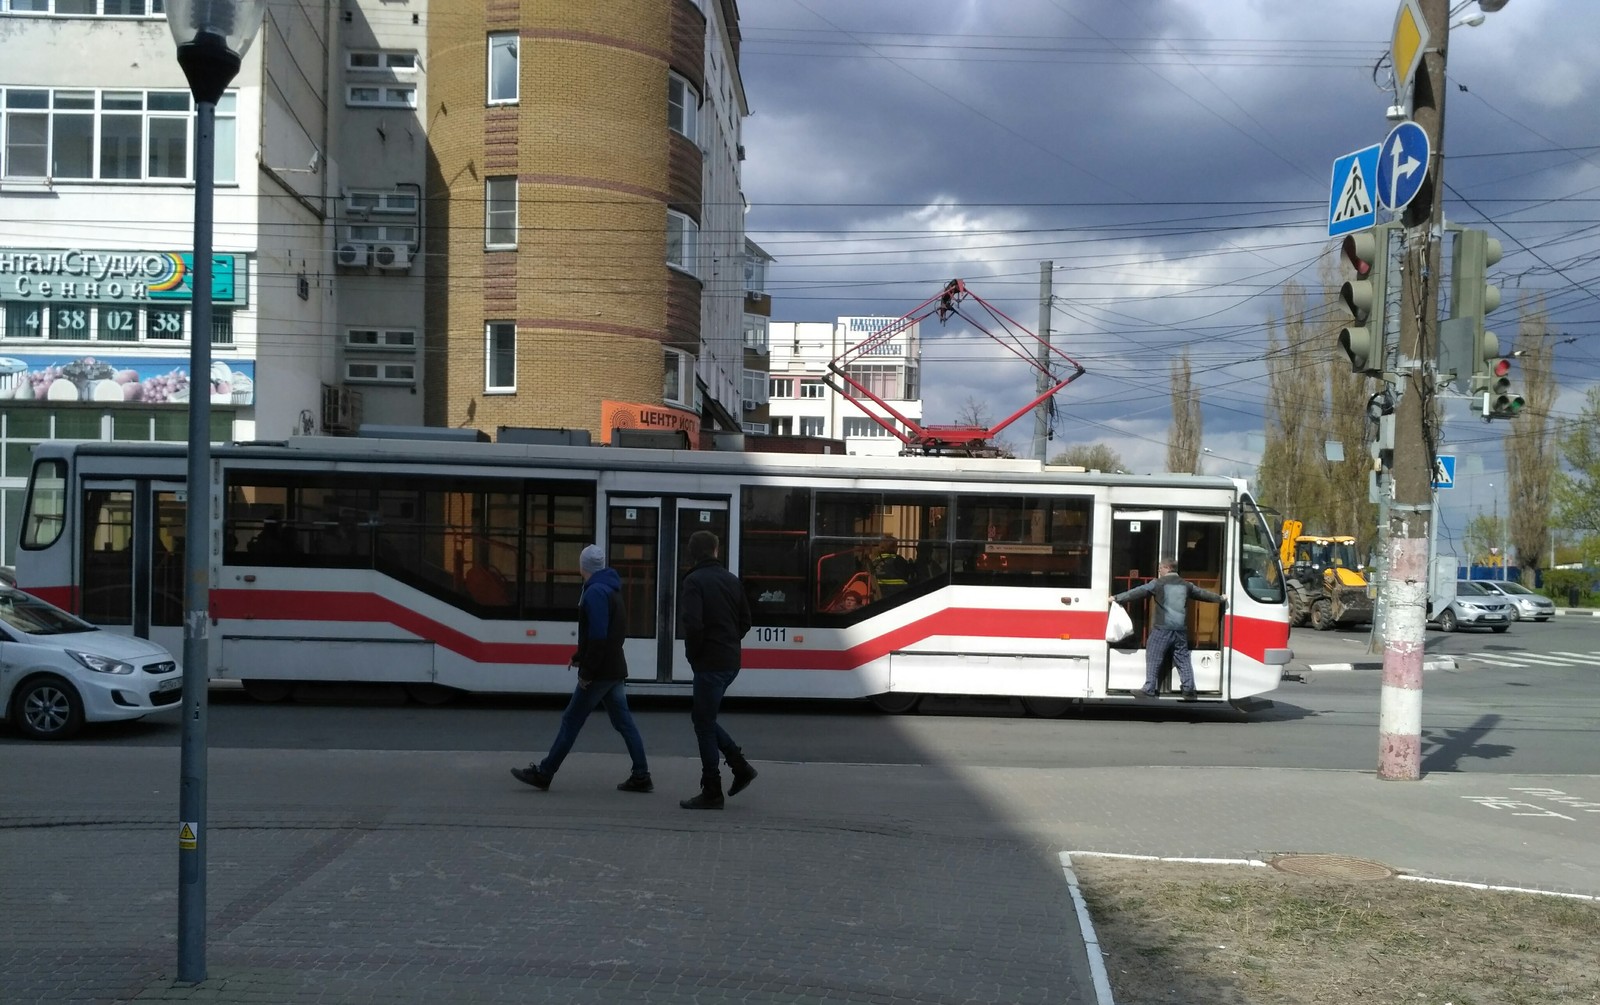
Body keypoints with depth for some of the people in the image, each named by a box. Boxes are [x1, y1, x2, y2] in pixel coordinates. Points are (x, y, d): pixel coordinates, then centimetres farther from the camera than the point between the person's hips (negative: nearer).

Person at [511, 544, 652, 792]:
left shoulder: (595, 593, -16)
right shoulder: (610, 589, 15)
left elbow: (598, 636, -22)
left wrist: (587, 671, -19)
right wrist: (580, 657, 19)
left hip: (600, 672, -9)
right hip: (615, 670, 9)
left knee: (571, 721, -2)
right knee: (623, 722, 8)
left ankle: (543, 774, 5)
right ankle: (641, 777, 7)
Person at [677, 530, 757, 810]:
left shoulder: (695, 581, -12)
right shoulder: (732, 580, 11)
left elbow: (692, 623, -21)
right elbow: (745, 620, 15)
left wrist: (694, 652, -6)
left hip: (709, 662, -8)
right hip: (730, 661, 8)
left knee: (704, 724, 1)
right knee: (704, 717, 21)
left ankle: (712, 792, 4)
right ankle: (740, 766, 16)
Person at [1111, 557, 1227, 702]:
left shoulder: (1158, 583, -2)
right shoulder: (1186, 584, 13)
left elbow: (1137, 592, -2)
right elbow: (1202, 593, 26)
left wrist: (1117, 598, 3)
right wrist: (1220, 598, 43)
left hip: (1163, 628, -5)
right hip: (1181, 629, 5)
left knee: (1153, 659, 1)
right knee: (1183, 659, 12)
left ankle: (1149, 690, -2)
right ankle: (1189, 690, 8)